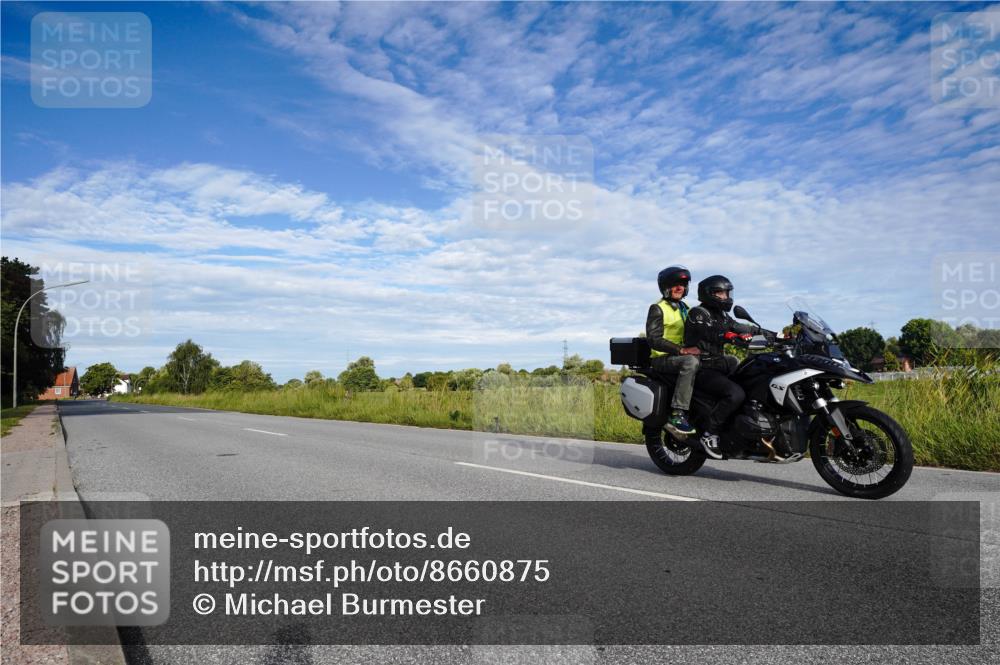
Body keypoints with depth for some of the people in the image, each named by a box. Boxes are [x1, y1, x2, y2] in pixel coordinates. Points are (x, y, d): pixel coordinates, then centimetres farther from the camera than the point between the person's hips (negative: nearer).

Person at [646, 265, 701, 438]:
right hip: (662, 359, -7)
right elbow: (653, 339, -16)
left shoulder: (685, 308, 21)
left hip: (683, 356, 7)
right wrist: (681, 350, -27)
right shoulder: (657, 309, -3)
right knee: (691, 362, -40)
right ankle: (676, 415, -41)